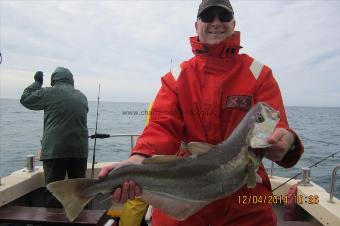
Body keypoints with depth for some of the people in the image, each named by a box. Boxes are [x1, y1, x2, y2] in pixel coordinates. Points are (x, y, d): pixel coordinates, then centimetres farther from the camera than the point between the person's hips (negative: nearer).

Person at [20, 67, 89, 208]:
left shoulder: (50, 93, -4)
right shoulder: (82, 97, 9)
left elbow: (25, 99, 10)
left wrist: (37, 83, 22)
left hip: (54, 150, -4)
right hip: (80, 150, 4)